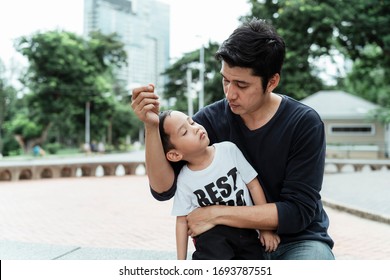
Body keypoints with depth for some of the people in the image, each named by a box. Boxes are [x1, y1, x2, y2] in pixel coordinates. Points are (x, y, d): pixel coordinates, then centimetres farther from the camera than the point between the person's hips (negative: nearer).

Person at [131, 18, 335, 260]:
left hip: (297, 240, -2)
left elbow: (298, 211, -19)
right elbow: (163, 189, -14)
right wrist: (152, 126, -28)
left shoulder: (304, 124, -15)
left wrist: (216, 214, -22)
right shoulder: (210, 121, -9)